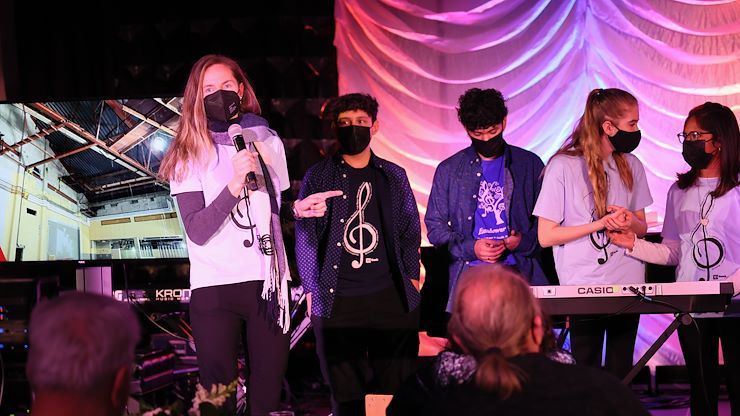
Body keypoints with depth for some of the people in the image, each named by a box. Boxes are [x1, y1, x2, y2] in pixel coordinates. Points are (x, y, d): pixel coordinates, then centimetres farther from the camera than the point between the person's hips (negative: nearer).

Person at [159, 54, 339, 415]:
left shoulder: (268, 141, 9)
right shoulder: (189, 153, -1)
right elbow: (197, 230, -12)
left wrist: (298, 208, 1)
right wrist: (234, 185, -22)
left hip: (269, 282, 3)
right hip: (215, 287, -2)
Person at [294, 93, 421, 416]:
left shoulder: (394, 176, 13)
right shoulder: (318, 177, 7)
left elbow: (411, 232, 16)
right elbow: (305, 237, 5)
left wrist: (411, 277, 8)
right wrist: (311, 291, 0)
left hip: (392, 299, 2)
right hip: (337, 301, -2)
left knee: (395, 387, 1)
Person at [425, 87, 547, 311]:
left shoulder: (530, 164, 11)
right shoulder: (449, 170, 11)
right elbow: (435, 227, 11)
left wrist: (523, 242, -8)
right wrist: (470, 248, -5)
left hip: (520, 274, 0)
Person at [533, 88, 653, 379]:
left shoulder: (631, 166, 8)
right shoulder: (563, 166, -9)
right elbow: (546, 236, -9)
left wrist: (631, 221, -8)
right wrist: (601, 224, -15)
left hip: (629, 287, 4)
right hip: (583, 289, -4)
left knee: (621, 377, 6)